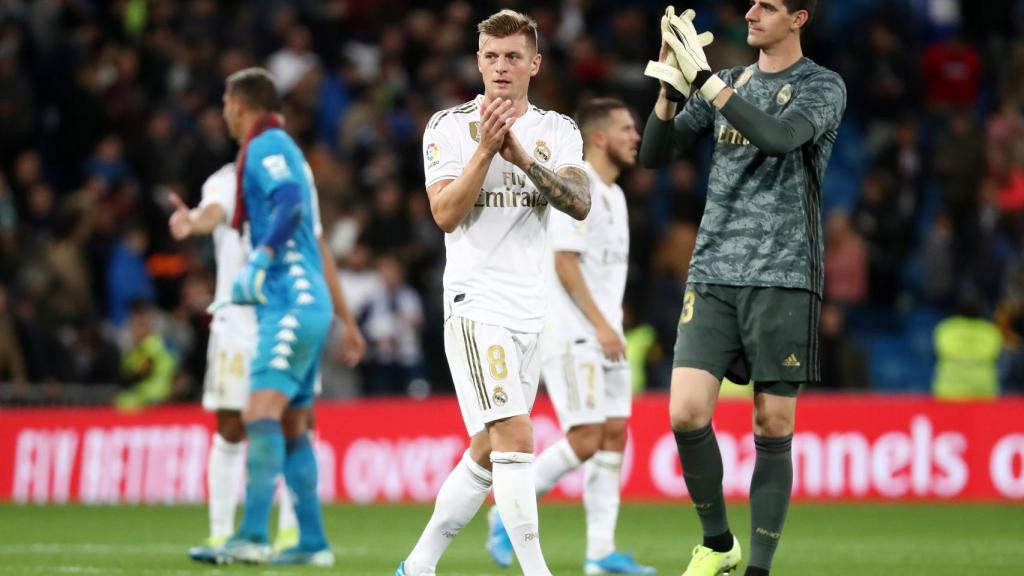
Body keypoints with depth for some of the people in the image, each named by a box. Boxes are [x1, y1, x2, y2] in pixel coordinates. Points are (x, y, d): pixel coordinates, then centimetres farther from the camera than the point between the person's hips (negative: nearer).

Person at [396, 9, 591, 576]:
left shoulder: (558, 131, 9)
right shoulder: (449, 126, -1)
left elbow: (579, 204, -8)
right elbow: (445, 214, -11)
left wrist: (520, 154, -19)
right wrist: (485, 149, -20)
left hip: (532, 310, 5)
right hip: (476, 302, -5)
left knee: (487, 454, 11)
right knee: (516, 437, -18)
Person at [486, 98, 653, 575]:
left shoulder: (613, 193, 18)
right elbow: (564, 262, -17)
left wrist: (611, 325, 15)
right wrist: (600, 324, -20)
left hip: (603, 335, 9)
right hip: (571, 334, -9)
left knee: (614, 435, 2)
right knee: (585, 439, -14)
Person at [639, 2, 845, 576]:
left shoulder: (824, 87, 0)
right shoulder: (725, 84, 14)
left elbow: (778, 137, -20)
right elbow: (654, 154, 10)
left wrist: (703, 77, -20)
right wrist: (671, 84, -7)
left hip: (783, 279, -3)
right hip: (713, 272, 3)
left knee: (773, 430, -2)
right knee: (687, 413, -10)